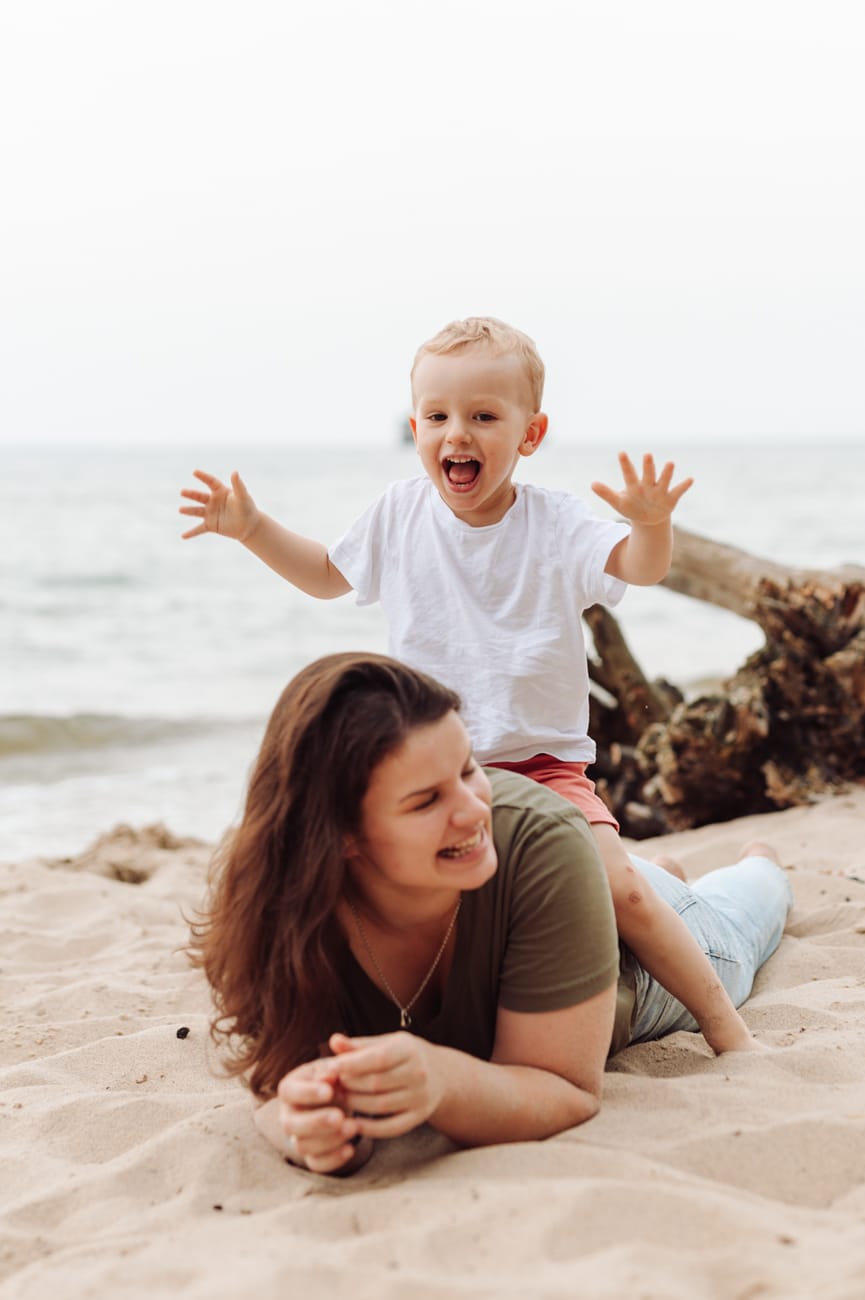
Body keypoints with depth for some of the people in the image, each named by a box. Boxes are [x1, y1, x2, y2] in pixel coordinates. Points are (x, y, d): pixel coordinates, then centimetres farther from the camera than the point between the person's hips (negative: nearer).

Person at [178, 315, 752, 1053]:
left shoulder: (554, 523, -6)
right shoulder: (399, 515, 3)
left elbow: (641, 569, -19)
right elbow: (327, 575, 20)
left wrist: (650, 524, -41)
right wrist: (253, 529, 9)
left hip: (543, 763, -3)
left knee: (621, 892, -17)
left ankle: (725, 1024, -2)